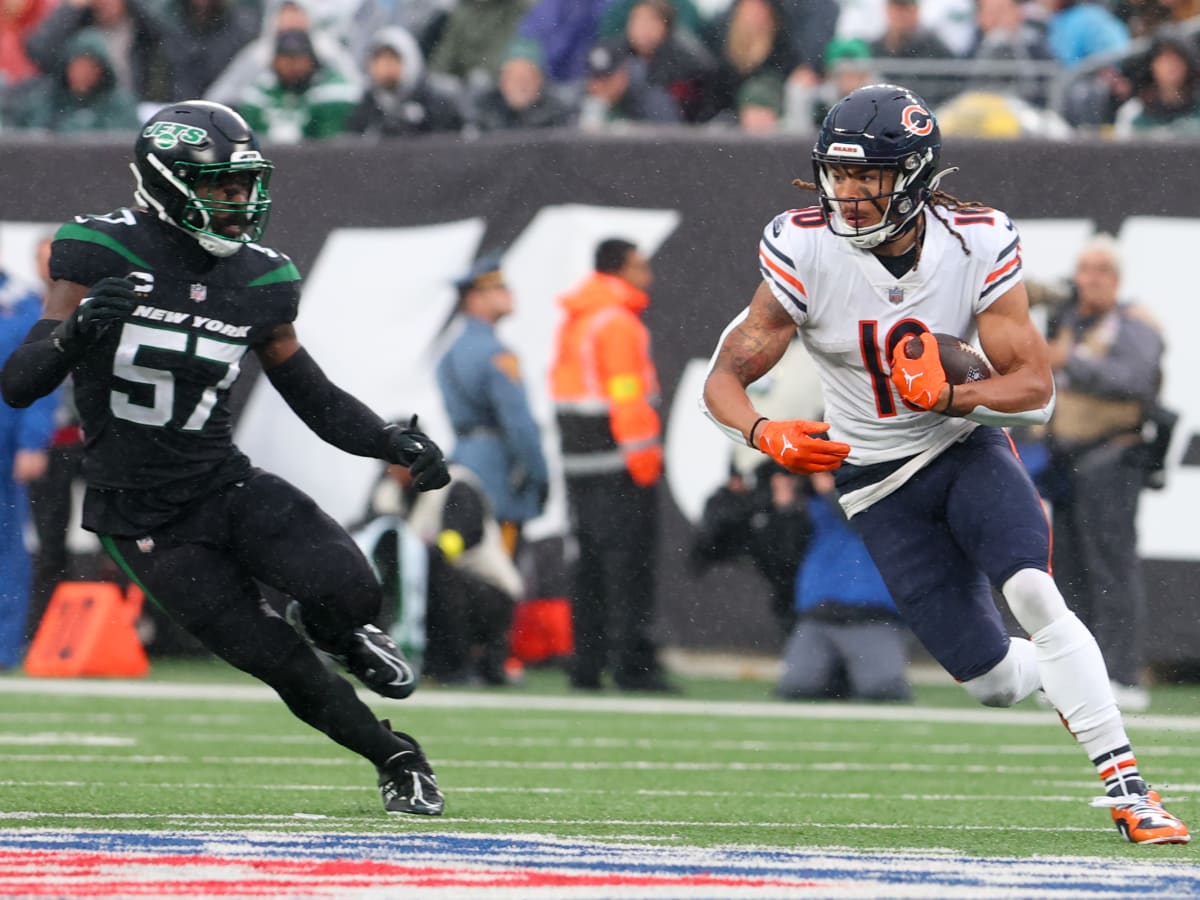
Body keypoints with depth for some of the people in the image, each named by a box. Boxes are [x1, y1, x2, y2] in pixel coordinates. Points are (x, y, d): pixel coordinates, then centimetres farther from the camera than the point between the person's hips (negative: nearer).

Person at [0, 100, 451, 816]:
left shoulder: (258, 281, -1)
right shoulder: (102, 254, -13)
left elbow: (315, 396, 10)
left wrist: (396, 443, -8)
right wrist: (78, 330, -36)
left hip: (226, 485, 3)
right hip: (145, 522, -3)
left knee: (349, 590, -23)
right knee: (280, 664, -6)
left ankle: (340, 629, 14)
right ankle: (395, 759, 18)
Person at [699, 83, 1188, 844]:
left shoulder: (977, 245, -16)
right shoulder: (805, 252, -18)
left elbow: (1036, 390, -14)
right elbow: (726, 378, -16)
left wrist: (949, 397, -33)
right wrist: (766, 433, -38)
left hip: (968, 446, 0)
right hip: (881, 486, 0)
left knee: (1031, 591, -28)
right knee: (995, 680, -4)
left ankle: (1127, 789, -21)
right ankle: (1075, 674, 33)